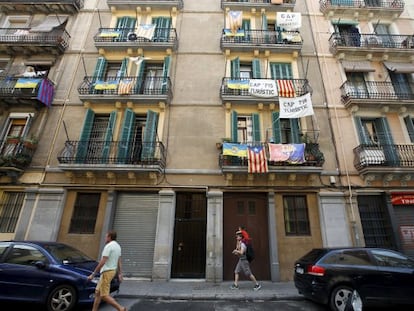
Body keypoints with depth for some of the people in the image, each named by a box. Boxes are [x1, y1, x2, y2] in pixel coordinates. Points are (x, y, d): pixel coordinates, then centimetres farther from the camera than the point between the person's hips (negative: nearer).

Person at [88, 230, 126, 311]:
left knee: (104, 295, -5)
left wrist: (93, 274, -15)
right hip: (112, 271, 10)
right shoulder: (117, 246, 12)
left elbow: (102, 262, -21)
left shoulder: (108, 246, -17)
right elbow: (119, 262, 14)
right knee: (97, 292, 18)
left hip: (107, 272, -9)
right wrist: (120, 274, 16)